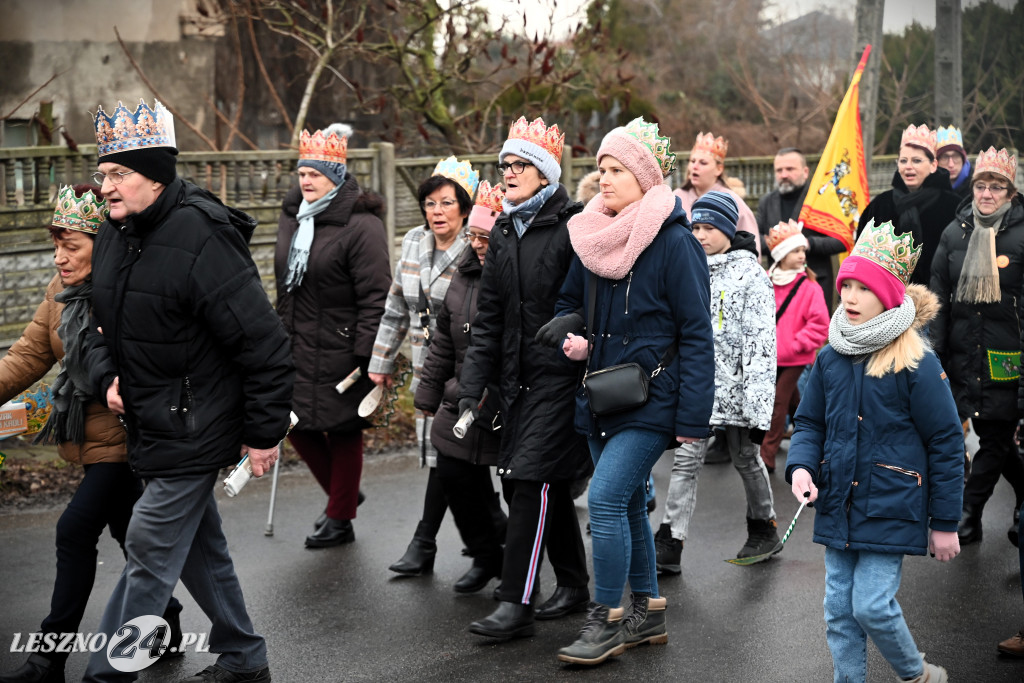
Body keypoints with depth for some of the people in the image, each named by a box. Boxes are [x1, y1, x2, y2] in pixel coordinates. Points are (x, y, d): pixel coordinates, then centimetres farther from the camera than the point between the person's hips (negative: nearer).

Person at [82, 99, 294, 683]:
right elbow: (104, 325, 20)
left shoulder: (201, 239, -22)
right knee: (200, 548, 19)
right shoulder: (114, 236, 5)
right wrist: (108, 377, -1)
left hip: (191, 433, -9)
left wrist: (264, 433, -16)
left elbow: (263, 342, -21)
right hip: (152, 429, 9)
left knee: (150, 556, -4)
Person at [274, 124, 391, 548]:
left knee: (343, 432, 3)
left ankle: (340, 519, 18)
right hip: (297, 346, 8)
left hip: (340, 350, -8)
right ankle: (344, 494, 32)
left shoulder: (361, 225, -14)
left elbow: (375, 297, -17)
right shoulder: (292, 217, 10)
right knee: (296, 425, 10)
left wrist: (367, 355, -21)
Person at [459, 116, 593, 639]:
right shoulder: (503, 232, 14)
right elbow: (488, 316, 13)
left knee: (531, 480, -11)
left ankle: (516, 604, -9)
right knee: (551, 485, 14)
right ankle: (574, 586, 28)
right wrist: (472, 384, 8)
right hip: (517, 376, 7)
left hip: (559, 374, -7)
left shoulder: (572, 225, -8)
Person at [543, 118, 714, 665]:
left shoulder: (674, 242, -12)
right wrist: (569, 339, -2)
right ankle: (646, 613, 27)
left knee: (606, 497, -14)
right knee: (627, 503, 14)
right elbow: (568, 303, 22)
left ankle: (606, 620, -2)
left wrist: (691, 419, -16)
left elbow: (696, 335, -13)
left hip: (651, 397, -7)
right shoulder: (592, 236, 7)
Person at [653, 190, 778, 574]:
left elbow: (762, 340, -12)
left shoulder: (750, 274, -8)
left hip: (735, 384, -4)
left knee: (745, 458, 11)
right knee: (686, 460, -3)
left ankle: (764, 527, 32)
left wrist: (758, 403, -17)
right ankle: (668, 547, -6)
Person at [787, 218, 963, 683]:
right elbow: (810, 423, 13)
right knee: (839, 610, 8)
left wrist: (945, 523, -6)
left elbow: (946, 444, -7)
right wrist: (800, 466, -9)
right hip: (838, 505, 5)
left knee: (872, 606, -7)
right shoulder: (830, 357, 4)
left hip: (890, 508, -5)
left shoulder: (917, 364, -11)